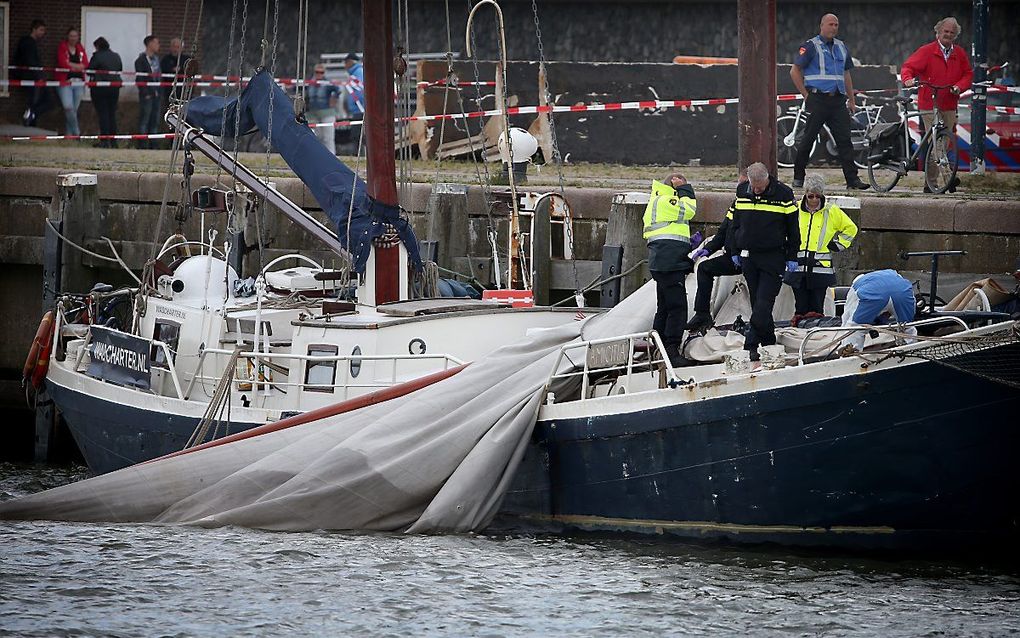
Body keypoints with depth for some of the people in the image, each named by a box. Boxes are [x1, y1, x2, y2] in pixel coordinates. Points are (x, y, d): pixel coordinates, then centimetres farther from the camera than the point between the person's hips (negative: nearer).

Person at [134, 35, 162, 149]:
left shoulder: (156, 58, 16)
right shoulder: (141, 60, -7)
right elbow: (140, 78, -11)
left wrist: (160, 93, 11)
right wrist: (145, 93, -16)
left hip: (157, 95, 7)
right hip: (147, 95, -7)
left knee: (155, 121, 8)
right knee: (144, 120, -6)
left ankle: (153, 144, 12)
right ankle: (142, 145, -5)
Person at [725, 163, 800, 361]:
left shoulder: (783, 194, -6)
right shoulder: (742, 191, 6)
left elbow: (793, 228, 0)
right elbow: (734, 223, 16)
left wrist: (792, 257, -1)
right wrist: (734, 251, 14)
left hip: (773, 257, -5)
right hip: (748, 255, 5)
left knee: (763, 305, -12)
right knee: (757, 303, 7)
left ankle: (751, 345, -12)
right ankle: (769, 343, 14)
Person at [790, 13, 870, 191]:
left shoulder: (841, 47, 18)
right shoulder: (811, 46, -1)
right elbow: (795, 71, -2)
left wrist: (851, 100, 20)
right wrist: (806, 95, -5)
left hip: (837, 100, 5)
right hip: (818, 100, -5)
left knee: (844, 139, -3)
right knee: (808, 138, -1)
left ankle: (853, 178, -6)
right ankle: (798, 177, 8)